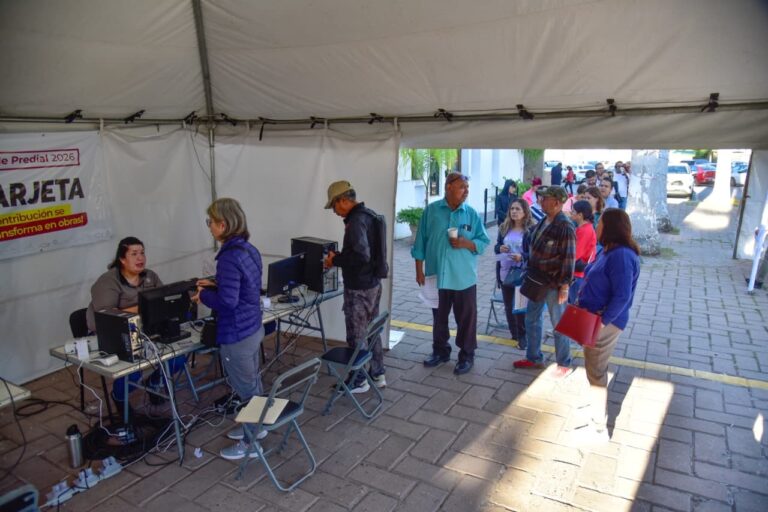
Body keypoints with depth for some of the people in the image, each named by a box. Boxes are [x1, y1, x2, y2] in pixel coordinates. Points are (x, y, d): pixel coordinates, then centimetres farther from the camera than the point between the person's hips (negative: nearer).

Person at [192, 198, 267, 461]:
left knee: (245, 388, 7)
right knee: (253, 382, 24)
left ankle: (251, 443, 23)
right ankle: (255, 425, 42)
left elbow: (227, 301, -28)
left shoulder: (229, 257, -25)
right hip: (253, 328, 9)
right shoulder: (249, 250, 4)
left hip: (236, 335, -9)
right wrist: (215, 284, 11)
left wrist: (203, 295, -11)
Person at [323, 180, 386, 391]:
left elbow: (361, 256, -31)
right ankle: (378, 374, 30)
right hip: (373, 283, 10)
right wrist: (341, 257, 13)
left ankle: (360, 381, 17)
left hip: (359, 288, -10)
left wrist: (335, 260, -17)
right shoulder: (369, 215, 9)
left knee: (356, 336, 4)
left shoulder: (356, 221, -21)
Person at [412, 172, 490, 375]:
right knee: (439, 317, 16)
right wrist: (419, 270, -1)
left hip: (464, 278, -1)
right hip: (437, 276, 1)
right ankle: (440, 351, 33)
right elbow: (420, 242, 1)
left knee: (466, 319, 6)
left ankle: (467, 355, 22)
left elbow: (483, 242, 1)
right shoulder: (431, 210, -1)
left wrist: (466, 243, -18)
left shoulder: (472, 214, -1)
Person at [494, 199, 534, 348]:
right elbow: (496, 247, 13)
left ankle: (522, 335, 15)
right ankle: (514, 333, 28)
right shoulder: (504, 228, 7)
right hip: (505, 272, 5)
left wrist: (522, 257, -24)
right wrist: (499, 248, -9)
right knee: (508, 305, 13)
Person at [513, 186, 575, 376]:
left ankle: (564, 364, 22)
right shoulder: (543, 222, 6)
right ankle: (534, 358, 32)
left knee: (559, 324, 7)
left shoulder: (565, 227, -19)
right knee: (531, 320, 16)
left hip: (554, 284, -8)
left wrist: (564, 286, -19)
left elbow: (568, 258, -19)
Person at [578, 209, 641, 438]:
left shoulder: (621, 256, -25)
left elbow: (622, 297, -27)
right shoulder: (609, 250, 6)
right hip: (594, 318, 9)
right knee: (594, 367, 22)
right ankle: (596, 405, 41)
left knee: (596, 371, 2)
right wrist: (583, 304, 8)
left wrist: (603, 321, -22)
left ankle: (598, 423, 15)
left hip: (605, 323, -9)